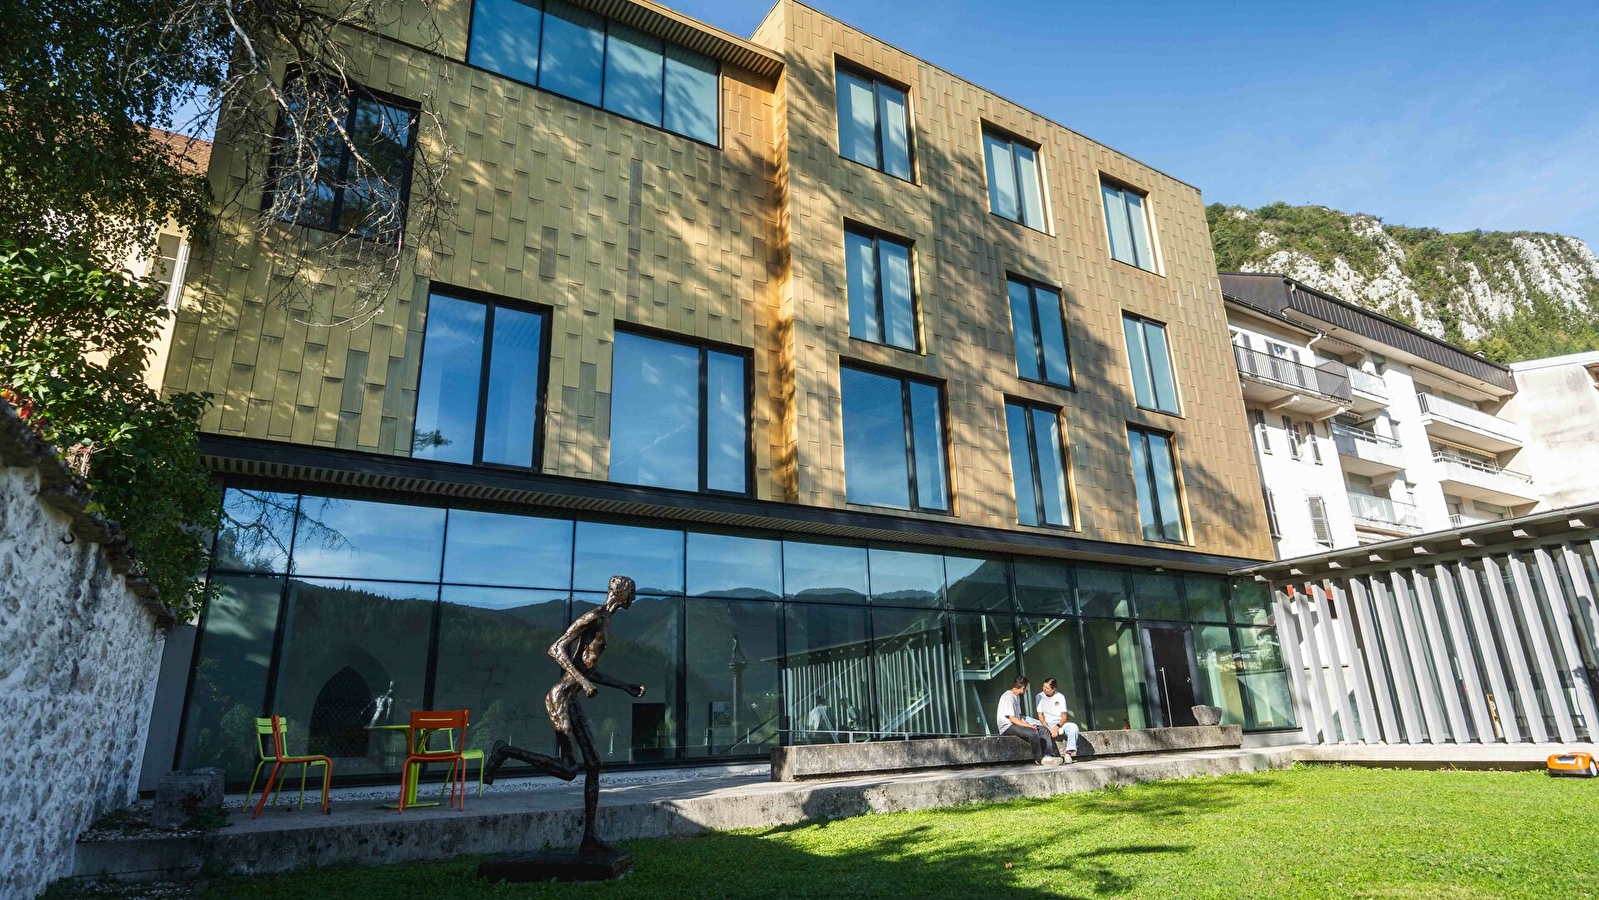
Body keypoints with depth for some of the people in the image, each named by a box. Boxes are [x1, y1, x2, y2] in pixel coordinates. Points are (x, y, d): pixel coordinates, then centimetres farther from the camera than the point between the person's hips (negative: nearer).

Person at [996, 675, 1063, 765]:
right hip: (1008, 727, -10)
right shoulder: (1008, 697, -15)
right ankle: (1039, 759, -13)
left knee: (1044, 730, -3)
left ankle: (1048, 756, -14)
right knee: (1033, 732, -30)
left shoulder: (1017, 696, 18)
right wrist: (1028, 725, -16)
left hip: (1016, 724, 10)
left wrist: (1027, 724, 0)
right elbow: (1012, 719, -19)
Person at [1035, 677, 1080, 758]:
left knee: (1073, 726, -29)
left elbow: (1064, 717, -2)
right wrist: (1048, 728, -19)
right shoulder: (1040, 696, 0)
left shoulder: (1060, 697, 1)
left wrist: (1057, 727, -21)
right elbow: (1040, 716, -2)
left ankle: (1069, 752, -32)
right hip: (1047, 724, -1)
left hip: (1060, 723, 1)